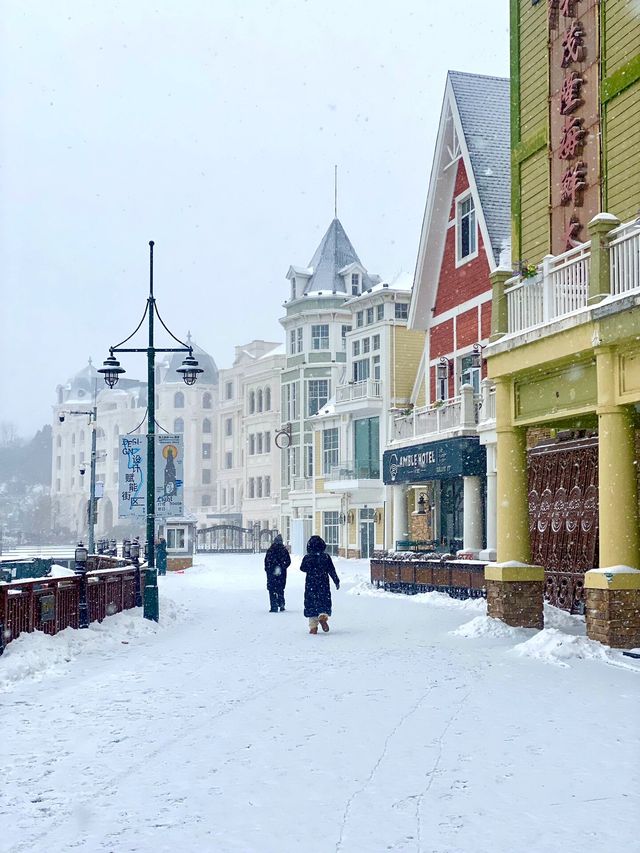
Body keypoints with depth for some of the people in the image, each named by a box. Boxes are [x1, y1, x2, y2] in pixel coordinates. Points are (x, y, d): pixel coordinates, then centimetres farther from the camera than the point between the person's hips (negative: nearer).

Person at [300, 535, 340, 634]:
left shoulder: (307, 557, -4)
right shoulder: (326, 557, -3)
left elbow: (302, 568, 10)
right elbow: (331, 570, 0)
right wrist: (336, 581, 8)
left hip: (310, 584, 0)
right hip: (323, 583, 0)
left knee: (311, 603, 6)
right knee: (324, 601, 8)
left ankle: (313, 626, 2)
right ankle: (323, 616, -22)